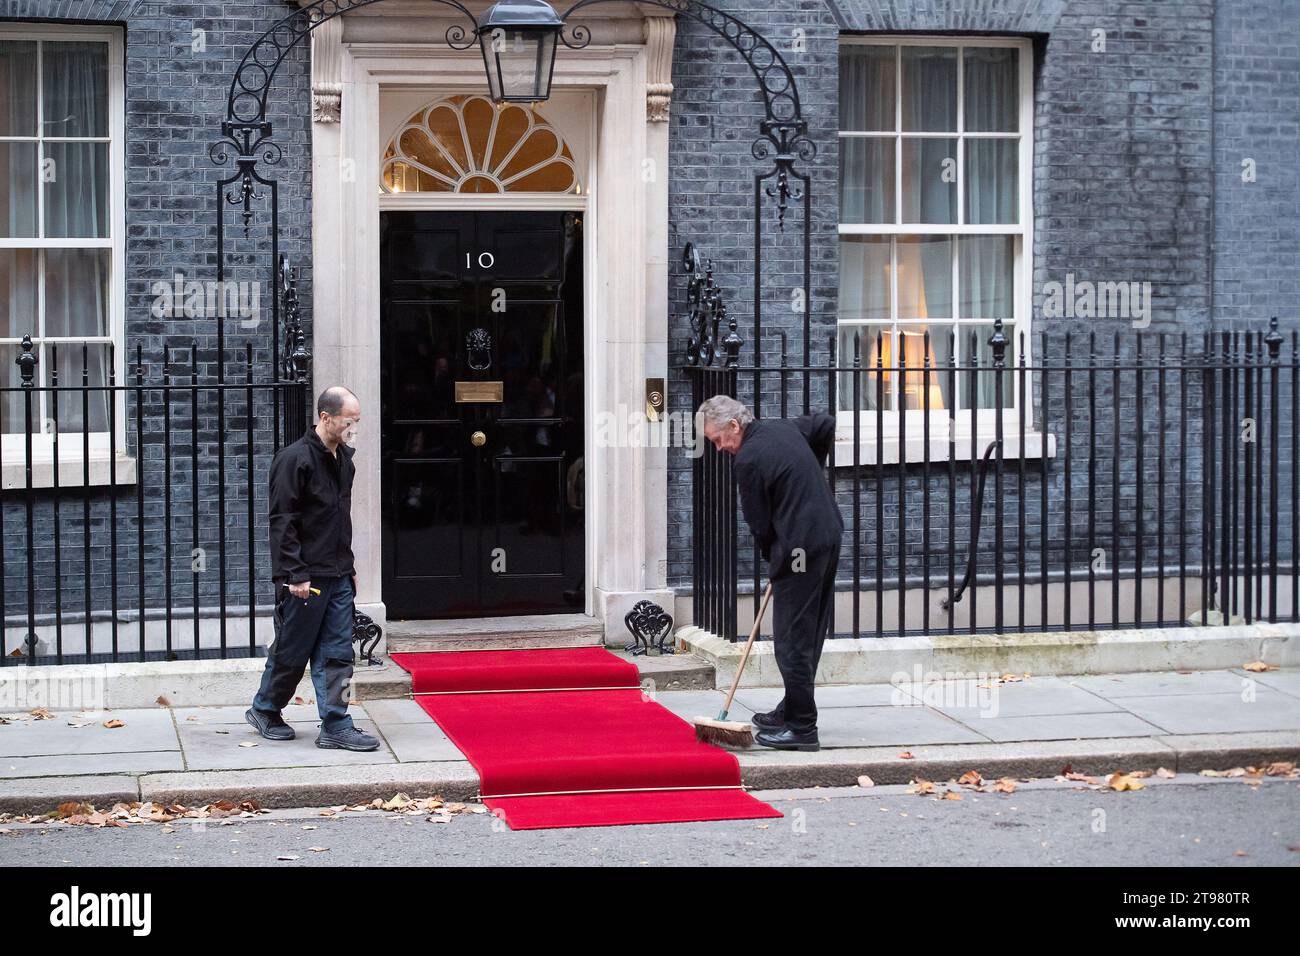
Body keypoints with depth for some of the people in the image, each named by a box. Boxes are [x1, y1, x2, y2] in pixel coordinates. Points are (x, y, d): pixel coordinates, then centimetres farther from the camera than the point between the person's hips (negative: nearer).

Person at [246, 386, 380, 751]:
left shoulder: (343, 459, 13)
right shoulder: (294, 459, -14)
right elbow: (283, 522, -16)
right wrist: (296, 575, -19)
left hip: (338, 577, 8)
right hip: (305, 579, -8)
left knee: (337, 653, 4)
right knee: (292, 651, 4)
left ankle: (336, 727, 6)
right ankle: (264, 710, 24)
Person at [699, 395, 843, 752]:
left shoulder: (748, 459, -15)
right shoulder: (784, 427, 10)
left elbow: (759, 523, -10)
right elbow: (827, 425, 28)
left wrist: (772, 556, 9)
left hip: (799, 548, -10)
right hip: (829, 535, 10)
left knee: (792, 639, -4)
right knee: (810, 634, 16)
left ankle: (801, 728, -3)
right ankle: (792, 712, 26)